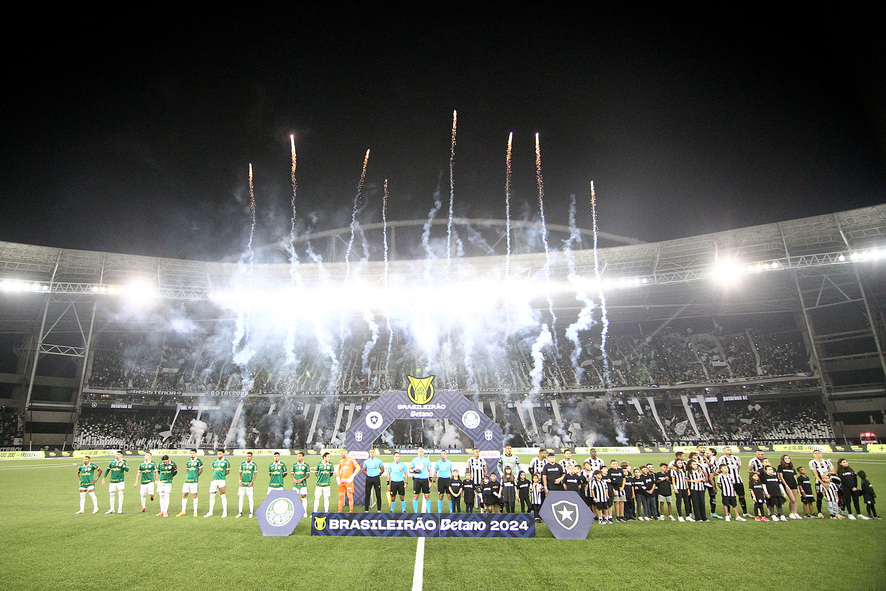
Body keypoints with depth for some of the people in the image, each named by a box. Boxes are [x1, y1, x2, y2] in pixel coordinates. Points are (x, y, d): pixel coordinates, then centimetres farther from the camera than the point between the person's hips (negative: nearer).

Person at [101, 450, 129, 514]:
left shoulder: (124, 462, -1)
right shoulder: (112, 462, 10)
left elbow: (127, 470, -13)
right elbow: (107, 470, 17)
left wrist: (122, 464, -23)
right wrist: (103, 479, 14)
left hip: (120, 480, -4)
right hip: (112, 481, 4)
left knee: (120, 494, -5)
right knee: (111, 495, 7)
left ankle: (120, 509, 3)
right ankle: (112, 509, 21)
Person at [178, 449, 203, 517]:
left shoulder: (198, 461, -3)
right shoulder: (188, 462, 14)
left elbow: (201, 470, 1)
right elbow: (187, 471, 21)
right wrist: (186, 478, 13)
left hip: (194, 481, -6)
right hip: (187, 480, 6)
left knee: (194, 495, -3)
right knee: (184, 495, 6)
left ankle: (195, 512, 6)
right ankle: (183, 512, 17)